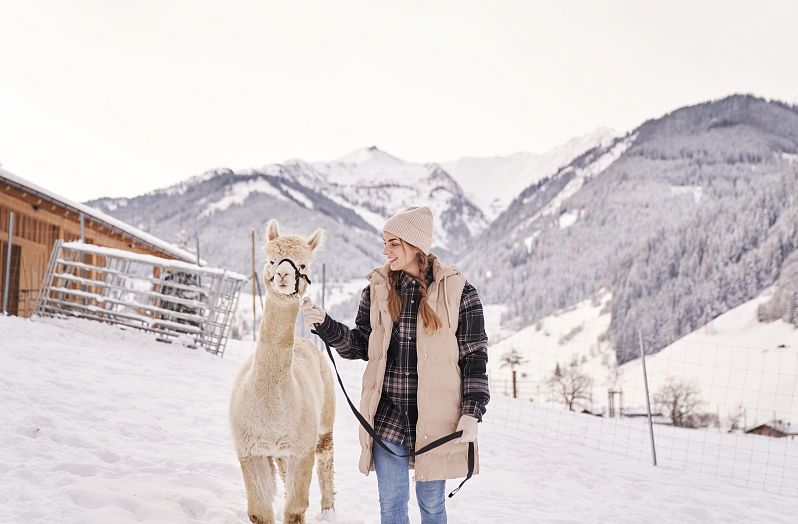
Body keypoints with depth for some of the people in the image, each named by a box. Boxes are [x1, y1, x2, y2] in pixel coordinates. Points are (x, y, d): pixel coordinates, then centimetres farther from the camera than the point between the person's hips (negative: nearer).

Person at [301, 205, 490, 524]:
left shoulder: (457, 292, -6)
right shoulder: (376, 289, 3)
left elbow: (474, 357, -3)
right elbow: (360, 345, 9)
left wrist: (472, 413, -8)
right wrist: (324, 324, -6)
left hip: (435, 416, -2)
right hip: (388, 414, 2)